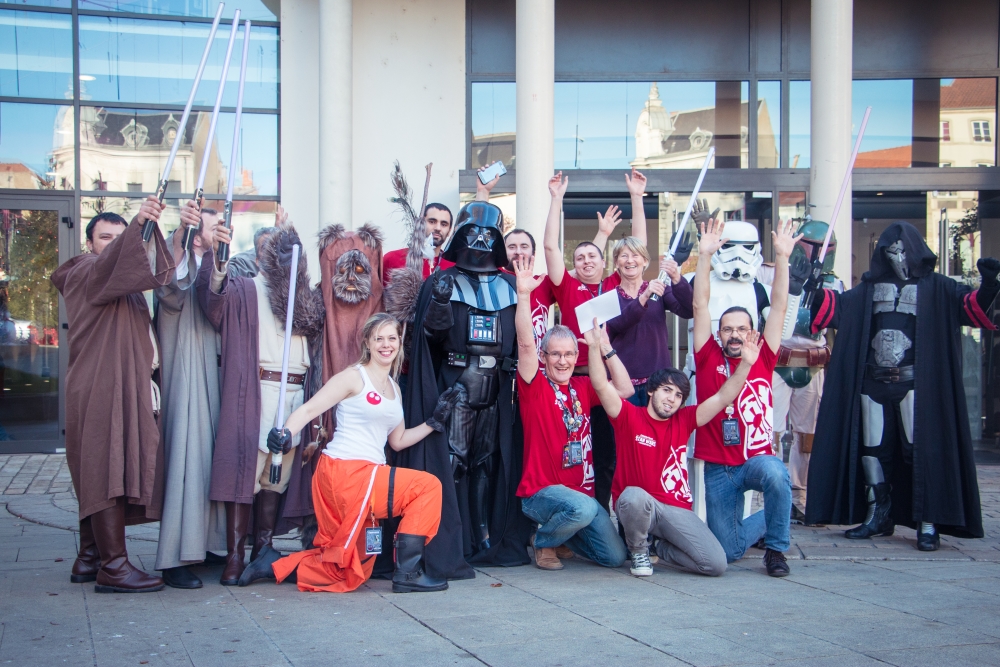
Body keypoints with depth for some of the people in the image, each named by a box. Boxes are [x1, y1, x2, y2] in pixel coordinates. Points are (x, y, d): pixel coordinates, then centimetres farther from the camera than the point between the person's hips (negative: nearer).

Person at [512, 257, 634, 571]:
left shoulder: (583, 387, 10)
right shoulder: (535, 385, -5)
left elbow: (624, 390, 6)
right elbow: (526, 344, -19)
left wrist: (604, 347, 3)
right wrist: (523, 294, -27)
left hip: (581, 492, 6)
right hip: (541, 492, -5)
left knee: (615, 556, -2)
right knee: (582, 508, -36)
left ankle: (562, 535, 27)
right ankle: (543, 540, -3)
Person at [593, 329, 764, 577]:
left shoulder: (683, 420, 9)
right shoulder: (629, 417, -2)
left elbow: (723, 398, 3)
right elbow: (601, 385, -14)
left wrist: (746, 363, -8)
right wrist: (595, 346, -26)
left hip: (676, 510, 3)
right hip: (635, 505, -3)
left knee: (716, 563, -16)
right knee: (634, 496, -42)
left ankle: (663, 550, 16)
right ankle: (638, 551, -8)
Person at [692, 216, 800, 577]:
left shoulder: (762, 360, 3)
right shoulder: (709, 358, 2)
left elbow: (779, 307, -2)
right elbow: (700, 306, -3)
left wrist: (781, 257, -8)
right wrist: (705, 256, -9)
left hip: (758, 458, -1)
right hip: (718, 469, 1)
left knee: (776, 476, -37)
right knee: (727, 551, 1)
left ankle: (776, 547, -11)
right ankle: (766, 520, 36)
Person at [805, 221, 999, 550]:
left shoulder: (935, 287, 4)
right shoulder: (869, 288, 15)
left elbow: (972, 305, -7)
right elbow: (837, 306, 13)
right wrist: (815, 290, -4)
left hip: (914, 384, -4)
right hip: (872, 383, 4)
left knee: (921, 449, -8)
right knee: (872, 449, 7)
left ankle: (928, 523, -6)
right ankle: (877, 517, 18)